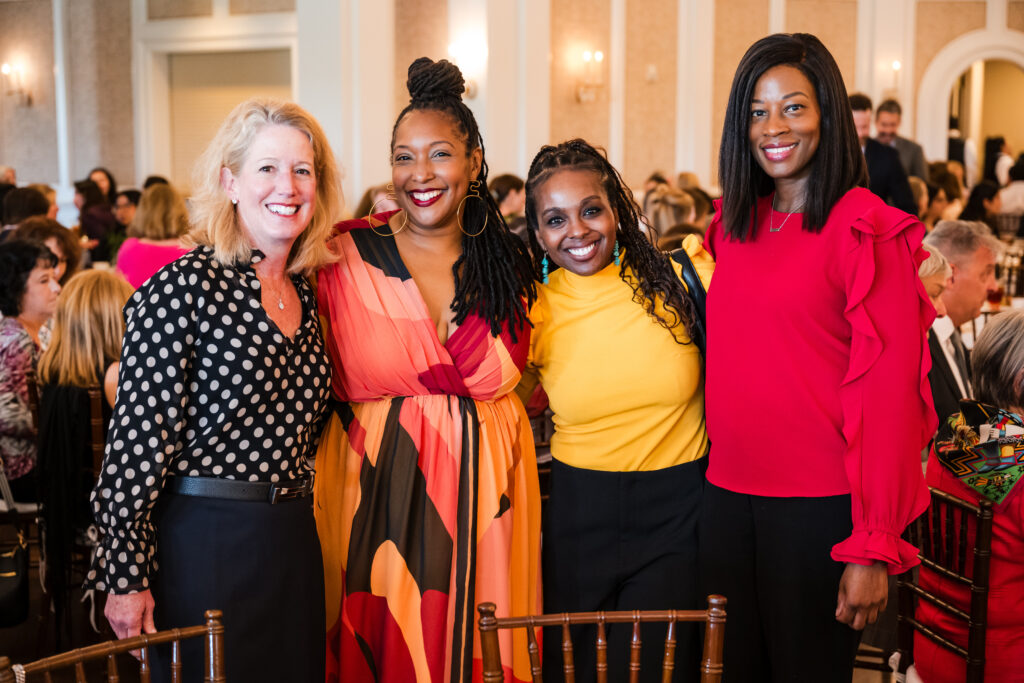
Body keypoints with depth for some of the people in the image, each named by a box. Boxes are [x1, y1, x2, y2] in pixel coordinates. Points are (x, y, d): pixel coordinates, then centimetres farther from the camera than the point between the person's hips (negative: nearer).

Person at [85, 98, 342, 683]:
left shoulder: (305, 294, 9)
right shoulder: (184, 288, -12)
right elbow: (137, 439, -14)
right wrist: (127, 576, -15)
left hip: (293, 544, 7)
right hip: (204, 543, -7)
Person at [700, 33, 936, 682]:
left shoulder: (868, 230, -11)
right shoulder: (733, 226, 8)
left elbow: (889, 389, -14)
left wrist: (875, 548, -16)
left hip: (819, 506, -6)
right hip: (729, 495, 6)